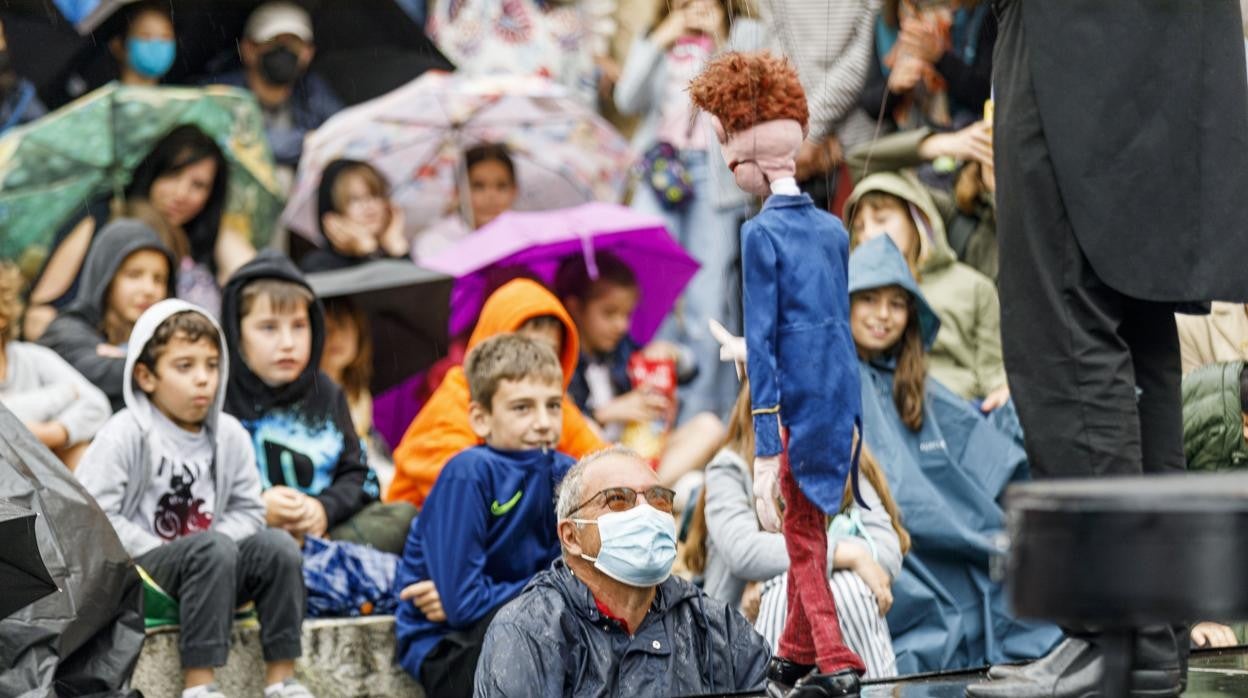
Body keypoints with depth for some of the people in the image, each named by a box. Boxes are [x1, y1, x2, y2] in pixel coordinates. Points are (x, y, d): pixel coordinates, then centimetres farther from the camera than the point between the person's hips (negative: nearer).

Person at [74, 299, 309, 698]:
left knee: (277, 546, -20)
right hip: (137, 573, -6)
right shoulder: (125, 436, -8)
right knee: (213, 548, -34)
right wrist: (156, 551, -17)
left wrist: (218, 538, -9)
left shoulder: (230, 436, 9)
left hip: (209, 568, 6)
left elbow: (248, 511, 11)